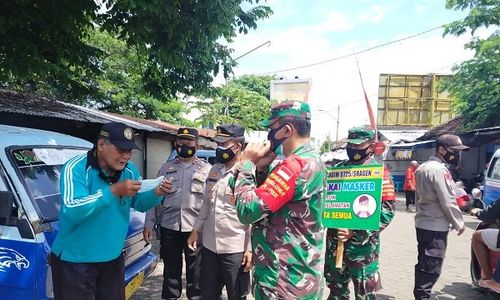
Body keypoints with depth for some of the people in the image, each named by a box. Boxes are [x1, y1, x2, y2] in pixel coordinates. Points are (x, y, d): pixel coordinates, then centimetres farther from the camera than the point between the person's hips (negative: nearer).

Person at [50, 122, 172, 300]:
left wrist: (156, 194, -14)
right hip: (75, 261, -6)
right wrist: (114, 190, -35)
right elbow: (73, 211, -31)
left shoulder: (129, 170, 0)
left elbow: (139, 203, 7)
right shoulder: (76, 168, -20)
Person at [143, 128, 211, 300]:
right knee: (171, 269, 15)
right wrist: (149, 223, 4)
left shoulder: (207, 169, 3)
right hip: (169, 227, 2)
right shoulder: (166, 168, 10)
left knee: (196, 271, 7)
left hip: (196, 228, -2)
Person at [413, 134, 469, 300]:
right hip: (435, 227, -10)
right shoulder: (439, 170, -19)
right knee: (431, 268, -2)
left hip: (423, 223, 10)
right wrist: (459, 223, -5)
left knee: (424, 265, 18)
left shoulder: (423, 167, 12)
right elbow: (448, 202, -19)